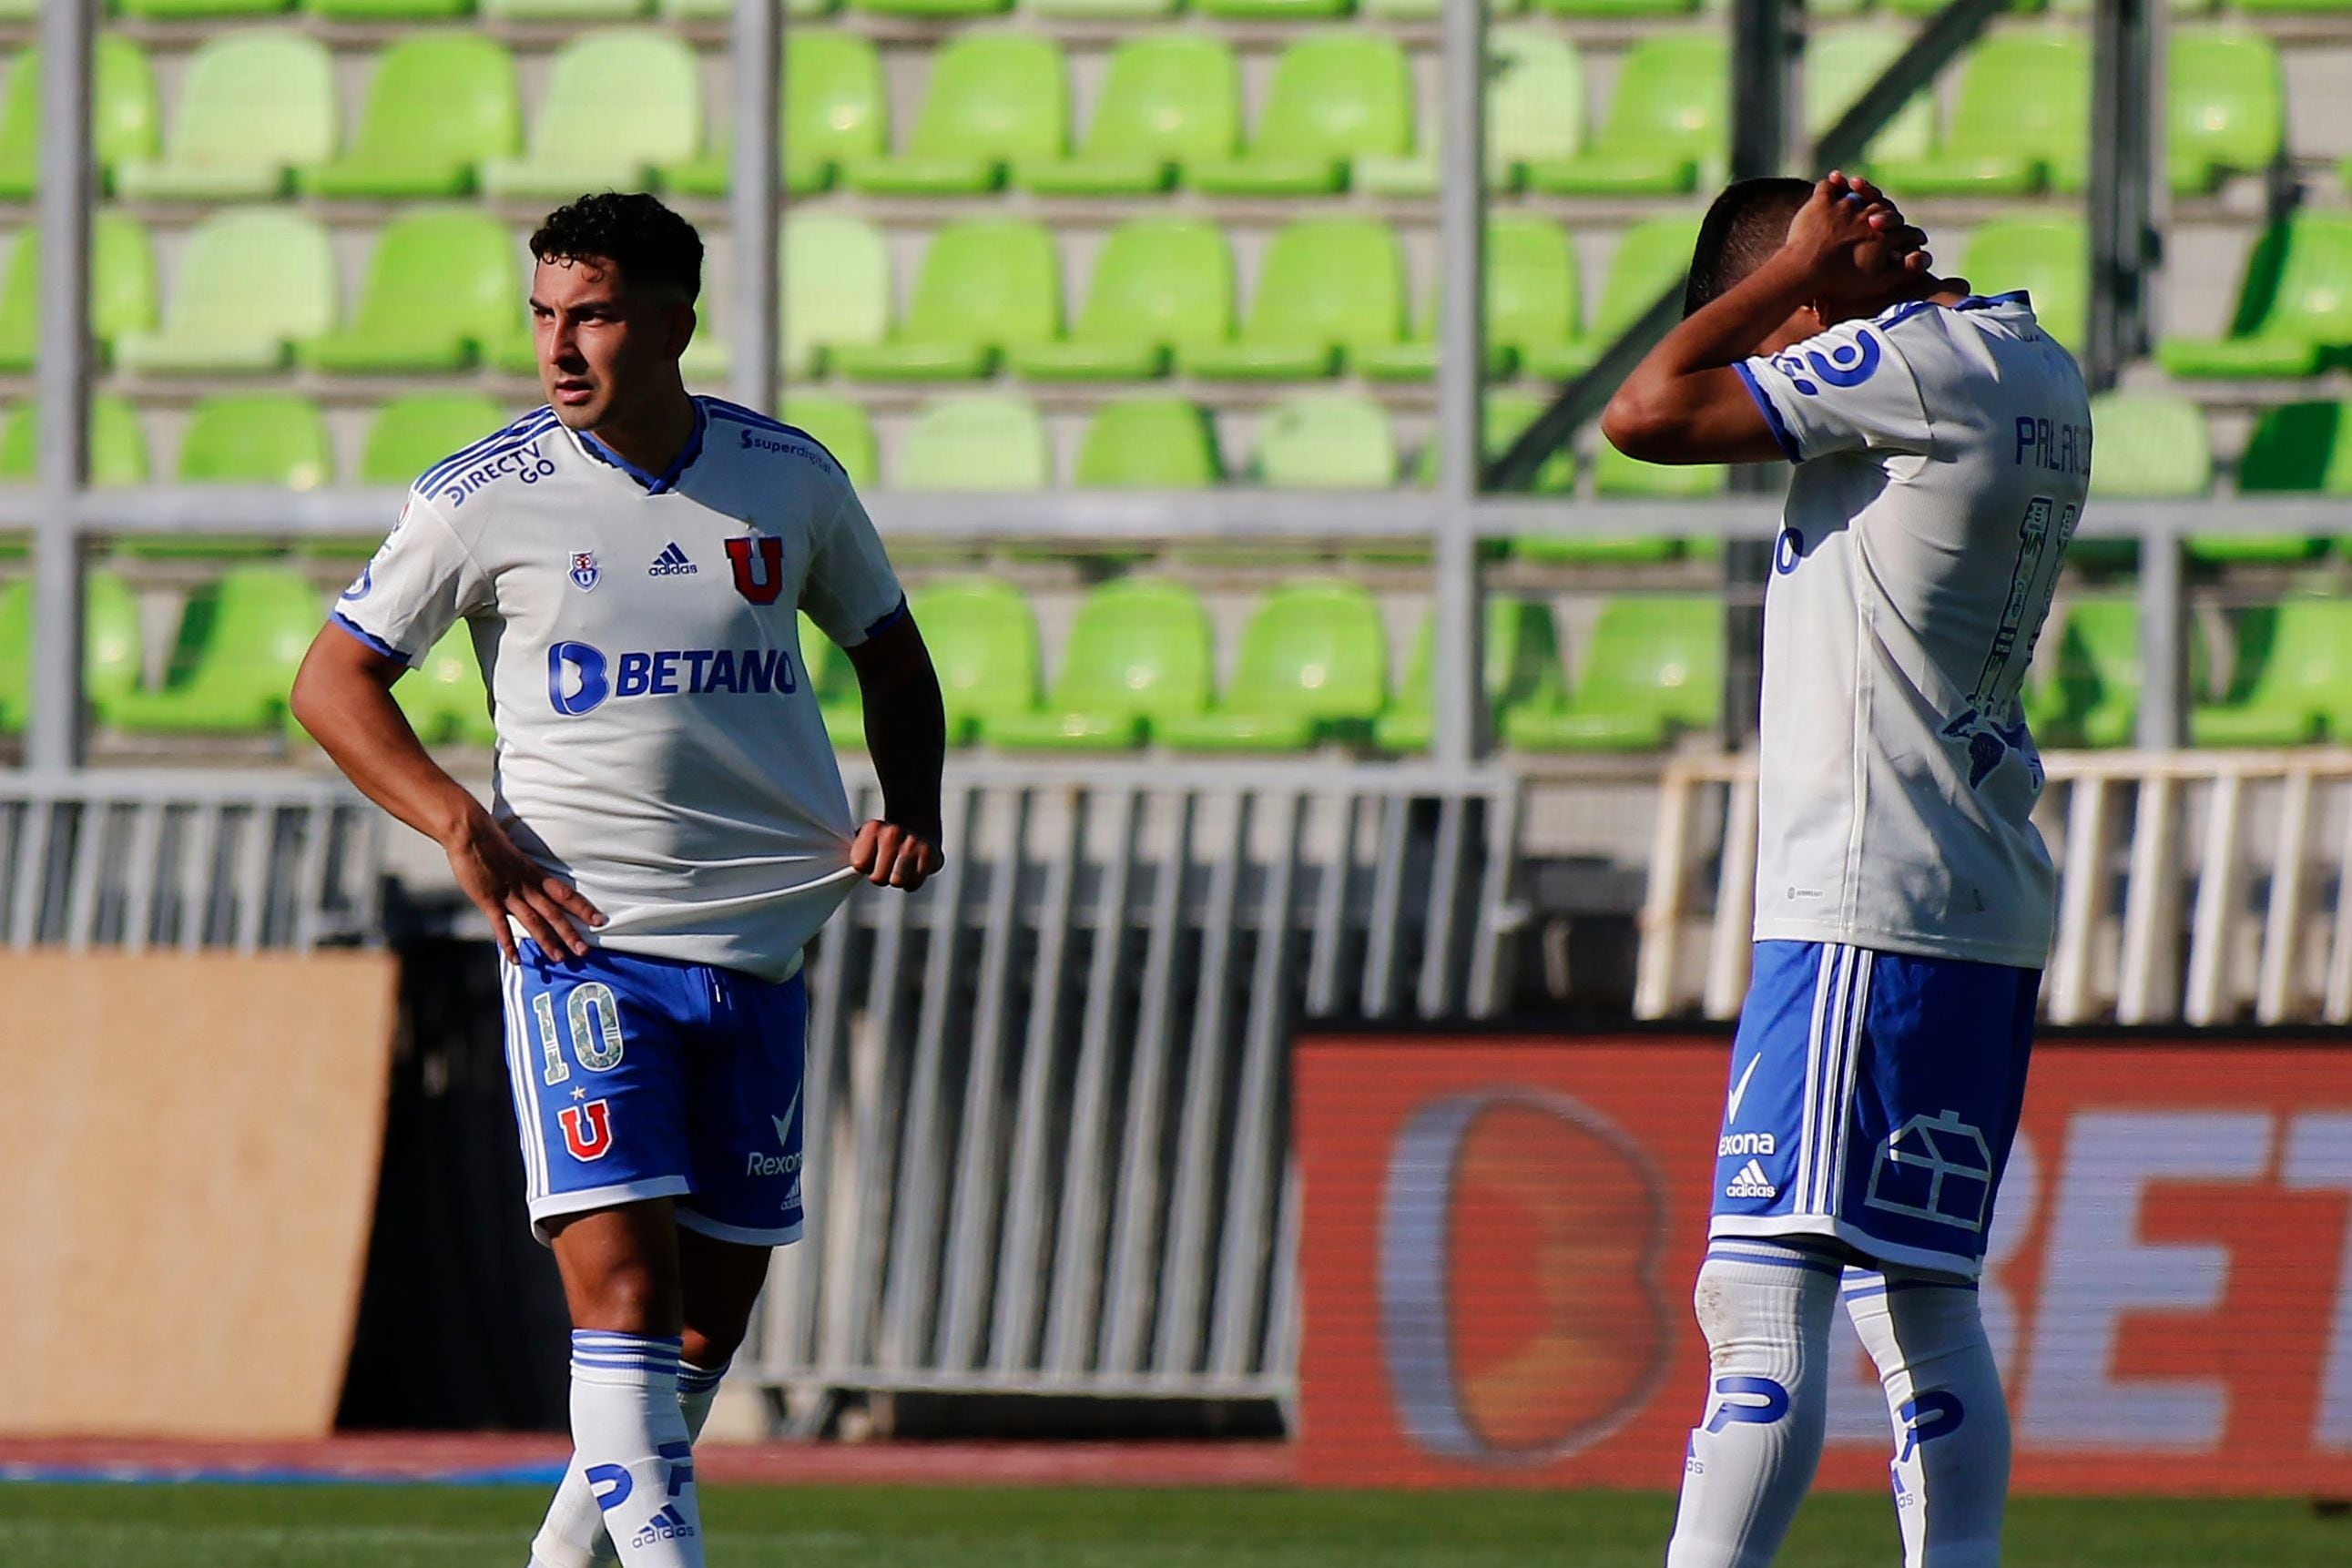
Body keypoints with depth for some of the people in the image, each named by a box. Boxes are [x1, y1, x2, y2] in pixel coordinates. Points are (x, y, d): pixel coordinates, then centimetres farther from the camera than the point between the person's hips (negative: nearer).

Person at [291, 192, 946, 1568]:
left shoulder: (791, 478, 5)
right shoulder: (486, 497, -3)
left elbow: (894, 659, 20)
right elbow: (334, 680, 3)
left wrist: (911, 812, 2)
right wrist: (463, 826, -11)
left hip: (762, 936, 4)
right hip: (583, 936, -4)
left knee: (716, 1305, 7)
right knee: (621, 1280, -18)